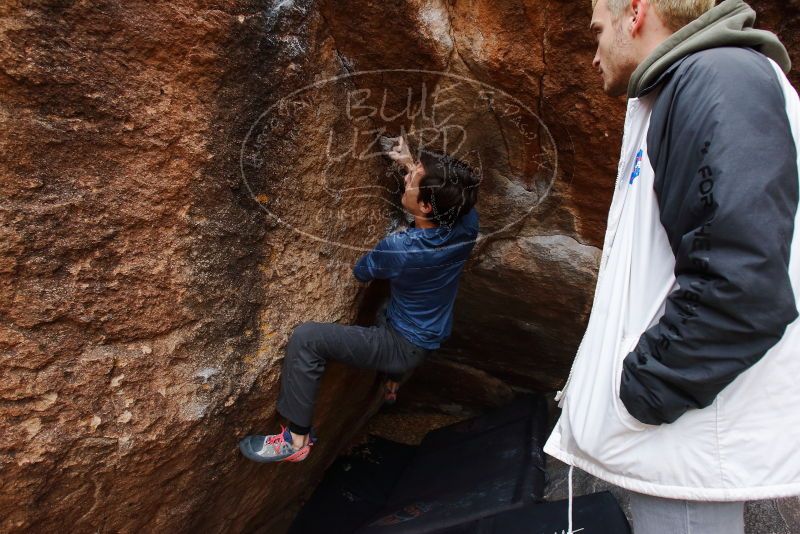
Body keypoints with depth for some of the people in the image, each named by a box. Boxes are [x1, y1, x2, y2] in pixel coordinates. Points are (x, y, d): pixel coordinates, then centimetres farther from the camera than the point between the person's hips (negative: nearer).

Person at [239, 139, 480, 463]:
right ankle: (393, 380, 56)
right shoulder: (467, 224, -19)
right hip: (434, 336, 7)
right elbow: (455, 192, 9)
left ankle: (297, 439, -9)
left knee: (306, 338, -17)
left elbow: (360, 274, -9)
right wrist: (413, 164, 8)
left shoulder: (398, 249, -33)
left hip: (406, 348, -7)